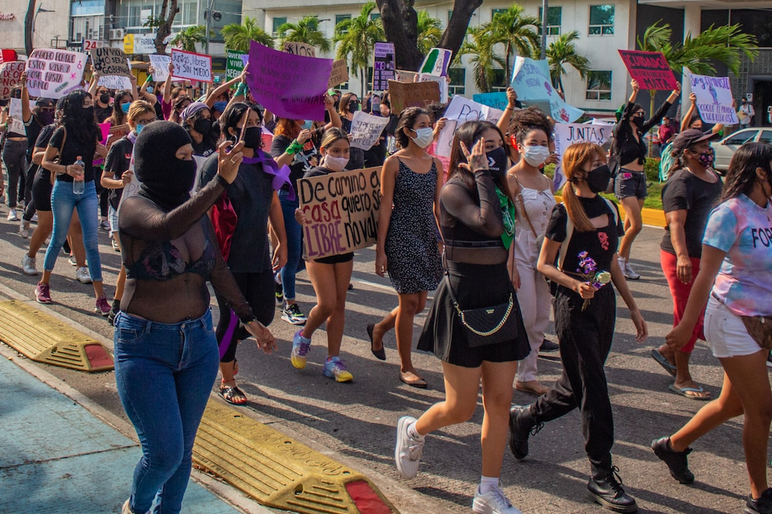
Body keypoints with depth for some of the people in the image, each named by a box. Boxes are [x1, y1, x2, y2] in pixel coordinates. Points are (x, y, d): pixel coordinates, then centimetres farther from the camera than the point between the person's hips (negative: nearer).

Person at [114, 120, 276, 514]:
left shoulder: (195, 208, 3)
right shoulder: (134, 207, -15)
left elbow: (217, 269, 12)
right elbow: (165, 227, -38)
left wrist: (249, 318, 14)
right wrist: (220, 183, -44)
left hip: (198, 341, 6)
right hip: (145, 347, -5)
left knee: (183, 448, 13)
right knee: (164, 453, -5)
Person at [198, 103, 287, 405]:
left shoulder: (266, 163, 9)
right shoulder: (216, 164, -10)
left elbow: (274, 204, 18)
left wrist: (282, 242, 18)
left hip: (259, 254, 6)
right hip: (229, 255, -6)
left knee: (263, 315, 7)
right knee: (232, 318, 1)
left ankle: (225, 345, 36)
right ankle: (227, 383, 19)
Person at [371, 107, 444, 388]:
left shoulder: (435, 164, 8)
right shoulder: (393, 163, -6)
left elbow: (439, 206, 12)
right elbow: (385, 207, -7)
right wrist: (380, 250, -10)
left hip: (428, 238, 6)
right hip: (401, 237, -6)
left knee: (419, 303, 8)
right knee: (410, 302, -4)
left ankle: (378, 329, 37)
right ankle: (406, 367, 11)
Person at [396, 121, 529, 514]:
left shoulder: (497, 188, 10)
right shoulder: (454, 190, -14)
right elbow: (490, 225, -31)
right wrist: (482, 174, -22)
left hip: (500, 297, 7)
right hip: (464, 302, -7)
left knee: (500, 401, 6)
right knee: (461, 408, 0)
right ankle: (413, 430, 33)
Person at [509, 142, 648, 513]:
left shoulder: (609, 209, 10)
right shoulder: (564, 212, -11)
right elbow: (544, 264, -8)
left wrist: (633, 307, 17)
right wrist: (575, 284, -25)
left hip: (604, 302, 7)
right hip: (573, 305, -7)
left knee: (578, 386, 14)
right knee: (592, 389, -5)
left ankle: (524, 417, 38)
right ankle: (602, 475, 4)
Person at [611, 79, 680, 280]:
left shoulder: (640, 132, 11)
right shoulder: (621, 132, -8)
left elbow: (657, 116, 14)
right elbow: (624, 115, -25)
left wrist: (674, 95, 11)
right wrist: (634, 93, -39)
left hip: (640, 180, 7)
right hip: (626, 180, -7)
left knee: (630, 225, 9)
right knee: (636, 225, -14)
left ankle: (625, 263, 15)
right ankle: (620, 258, 2)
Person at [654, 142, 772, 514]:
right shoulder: (731, 212, -15)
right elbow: (706, 274, -14)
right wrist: (686, 326, -13)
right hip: (733, 318, -7)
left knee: (733, 404, 15)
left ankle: (673, 445, 36)